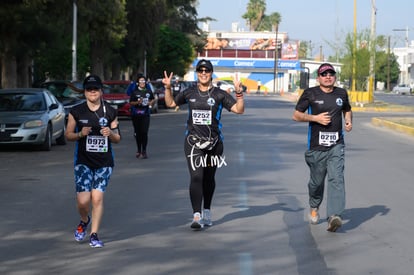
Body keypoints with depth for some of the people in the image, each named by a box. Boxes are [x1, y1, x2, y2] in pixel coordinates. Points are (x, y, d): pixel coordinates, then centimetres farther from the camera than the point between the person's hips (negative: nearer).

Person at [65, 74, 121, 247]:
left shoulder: (110, 112, 3)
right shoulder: (76, 112, 0)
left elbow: (117, 139, 9)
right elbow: (68, 135, 7)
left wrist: (110, 133, -14)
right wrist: (81, 134, -13)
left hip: (104, 162, 1)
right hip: (83, 161, -1)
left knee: (97, 198, -7)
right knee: (83, 201, -8)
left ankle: (94, 235, 6)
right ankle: (84, 221, 26)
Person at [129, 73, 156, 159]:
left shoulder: (148, 91, 6)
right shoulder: (134, 92, -2)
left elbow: (153, 99, 21)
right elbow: (131, 103, -3)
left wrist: (151, 102, 0)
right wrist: (137, 102, -19)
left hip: (145, 114, 1)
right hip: (136, 114, -1)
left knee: (144, 132, -10)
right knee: (138, 133, 7)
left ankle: (144, 151, -5)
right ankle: (139, 150, 20)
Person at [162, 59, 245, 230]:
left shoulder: (219, 94, 0)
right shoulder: (189, 93, 7)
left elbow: (239, 110, -5)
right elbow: (170, 103, 20)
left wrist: (239, 92, -18)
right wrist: (168, 88, 7)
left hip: (214, 142, 0)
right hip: (193, 142, 0)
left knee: (209, 178, 13)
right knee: (196, 177, -14)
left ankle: (207, 212, 31)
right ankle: (197, 216, -20)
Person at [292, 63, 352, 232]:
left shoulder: (341, 94, 9)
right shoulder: (310, 94, -1)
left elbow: (347, 110, 28)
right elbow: (296, 115, 0)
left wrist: (348, 121, 6)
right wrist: (316, 118, -14)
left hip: (336, 145, 1)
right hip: (316, 146, -1)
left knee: (336, 178, -16)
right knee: (317, 181, 11)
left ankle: (334, 216, -26)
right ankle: (314, 207, 41)